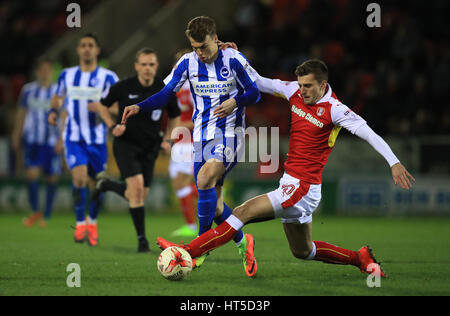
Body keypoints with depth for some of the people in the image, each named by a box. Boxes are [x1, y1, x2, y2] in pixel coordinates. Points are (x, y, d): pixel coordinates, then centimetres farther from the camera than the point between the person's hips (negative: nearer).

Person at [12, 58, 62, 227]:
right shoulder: (28, 90, 7)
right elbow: (21, 114, 15)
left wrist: (61, 139, -11)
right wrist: (16, 136, 15)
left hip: (52, 142, -1)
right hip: (32, 140, 1)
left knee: (52, 178, 2)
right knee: (32, 173, -14)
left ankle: (46, 215, 14)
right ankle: (35, 211, -1)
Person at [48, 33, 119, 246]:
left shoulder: (108, 78, -1)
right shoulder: (67, 75, 7)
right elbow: (58, 97, 24)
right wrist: (54, 111, 4)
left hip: (97, 139, 0)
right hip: (74, 138, 0)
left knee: (96, 185, 5)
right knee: (79, 177, -20)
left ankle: (92, 221, 31)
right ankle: (80, 223, -6)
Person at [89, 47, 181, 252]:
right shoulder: (123, 87, -10)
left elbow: (175, 117, 13)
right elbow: (103, 106, 7)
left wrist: (167, 140, 0)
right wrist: (112, 126, -9)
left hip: (149, 148, 4)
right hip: (125, 144, -4)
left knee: (140, 196, 5)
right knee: (137, 185, -23)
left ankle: (107, 185, 36)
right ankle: (141, 239, -15)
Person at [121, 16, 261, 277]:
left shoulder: (234, 60, -9)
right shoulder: (188, 63, 1)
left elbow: (255, 93, -2)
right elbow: (166, 94, 3)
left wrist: (235, 101, -23)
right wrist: (138, 107, -14)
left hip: (229, 134, -5)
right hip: (202, 136, 5)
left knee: (205, 179, -26)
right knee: (213, 202, 5)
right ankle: (243, 243, 26)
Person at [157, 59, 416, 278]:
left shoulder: (334, 110, -16)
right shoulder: (295, 92, 4)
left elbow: (368, 133, -22)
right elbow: (259, 82, 13)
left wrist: (394, 162, -32)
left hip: (303, 187, -9)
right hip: (291, 183, 9)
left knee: (244, 212, -15)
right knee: (303, 251, 19)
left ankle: (189, 252, -15)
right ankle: (361, 258, 31)